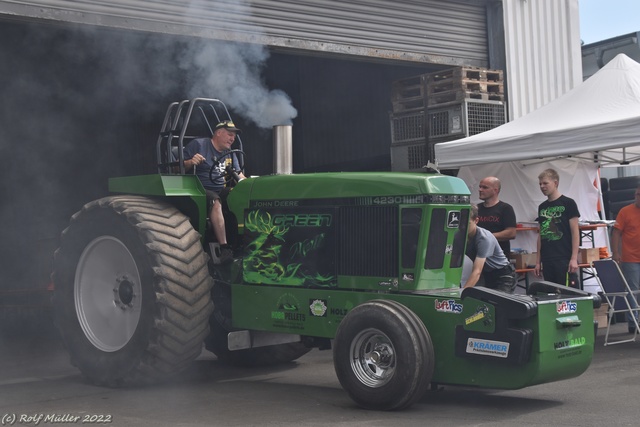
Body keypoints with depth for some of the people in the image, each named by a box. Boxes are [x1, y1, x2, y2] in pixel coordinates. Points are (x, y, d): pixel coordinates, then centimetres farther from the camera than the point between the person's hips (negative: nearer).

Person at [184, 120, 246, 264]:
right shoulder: (198, 144, 1)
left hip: (224, 191, 6)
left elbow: (239, 175, 18)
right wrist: (191, 162, -23)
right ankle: (224, 248, -45)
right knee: (215, 201, -39)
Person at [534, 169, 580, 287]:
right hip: (547, 260, 6)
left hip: (564, 259, -6)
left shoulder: (568, 203, -2)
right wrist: (538, 261, 13)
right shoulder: (542, 207, 15)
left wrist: (574, 258, -12)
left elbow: (575, 232, -5)